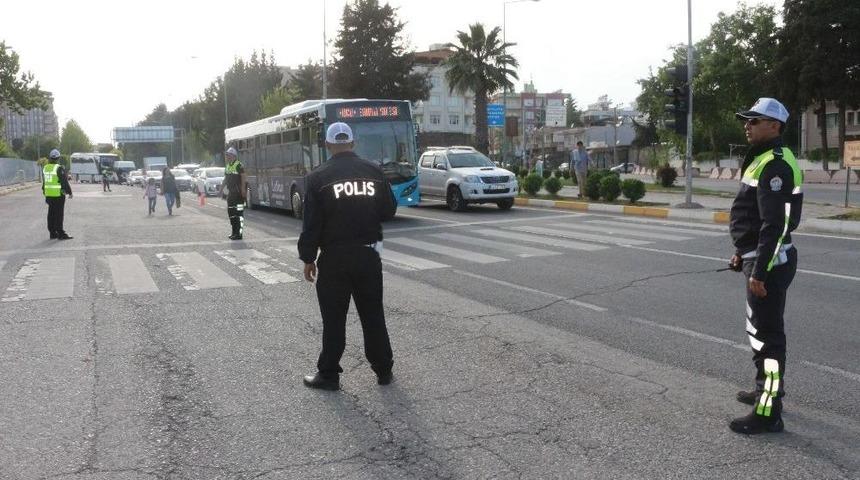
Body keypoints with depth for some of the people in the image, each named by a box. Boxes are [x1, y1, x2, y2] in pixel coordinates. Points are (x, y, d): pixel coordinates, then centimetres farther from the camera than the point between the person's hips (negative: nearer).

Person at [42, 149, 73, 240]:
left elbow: (44, 182, 17)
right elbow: (65, 182, -14)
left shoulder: (45, 168, 8)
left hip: (48, 194, 7)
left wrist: (44, 192, 26)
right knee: (59, 214, -5)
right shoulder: (59, 168, -15)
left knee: (51, 214, 12)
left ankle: (52, 233, 17)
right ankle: (60, 234, -4)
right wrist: (69, 192, -6)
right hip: (58, 194, -7)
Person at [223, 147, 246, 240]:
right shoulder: (227, 166, 15)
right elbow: (225, 179, 23)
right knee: (230, 212, 13)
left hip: (238, 193, -9)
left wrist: (243, 190, -25)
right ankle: (234, 232, 23)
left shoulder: (239, 165, -11)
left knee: (239, 213, -8)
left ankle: (239, 234, -8)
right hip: (231, 192, 9)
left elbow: (243, 179, -17)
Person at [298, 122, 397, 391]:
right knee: (373, 315, 13)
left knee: (334, 319, 6)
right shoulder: (374, 172, -1)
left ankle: (329, 374, 14)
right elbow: (389, 210, 4)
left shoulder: (318, 178, -8)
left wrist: (308, 259, 0)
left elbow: (311, 224, -9)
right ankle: (384, 370, 21)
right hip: (369, 255, 3)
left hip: (335, 257, -3)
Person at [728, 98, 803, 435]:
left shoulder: (774, 164, -18)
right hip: (762, 257, 11)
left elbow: (775, 224, -25)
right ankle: (767, 391, 39)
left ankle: (768, 413, 0)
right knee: (763, 330, 23)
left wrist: (759, 271, -25)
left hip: (769, 261, -11)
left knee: (766, 335, -6)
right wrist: (744, 254, 24)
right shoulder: (764, 160, 15)